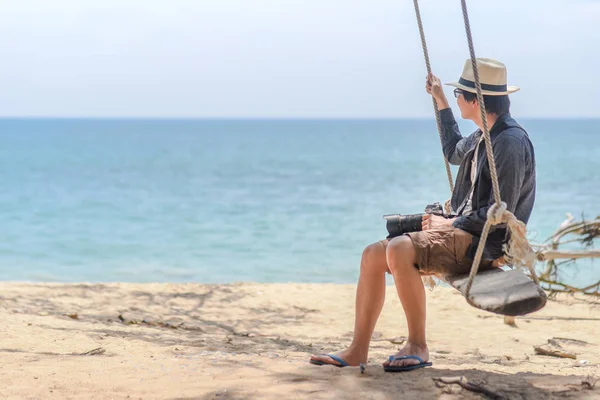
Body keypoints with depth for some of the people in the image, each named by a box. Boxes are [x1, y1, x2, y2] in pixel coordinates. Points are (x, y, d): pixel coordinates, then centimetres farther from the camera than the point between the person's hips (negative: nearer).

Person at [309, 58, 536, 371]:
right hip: (463, 234, 10)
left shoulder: (511, 142, -16)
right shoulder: (482, 137, 14)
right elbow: (454, 153, 39)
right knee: (373, 254, -1)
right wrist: (441, 103, 38)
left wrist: (451, 223, -12)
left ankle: (417, 346, -20)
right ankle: (357, 350, -3)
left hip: (484, 244, -10)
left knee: (399, 249, -30)